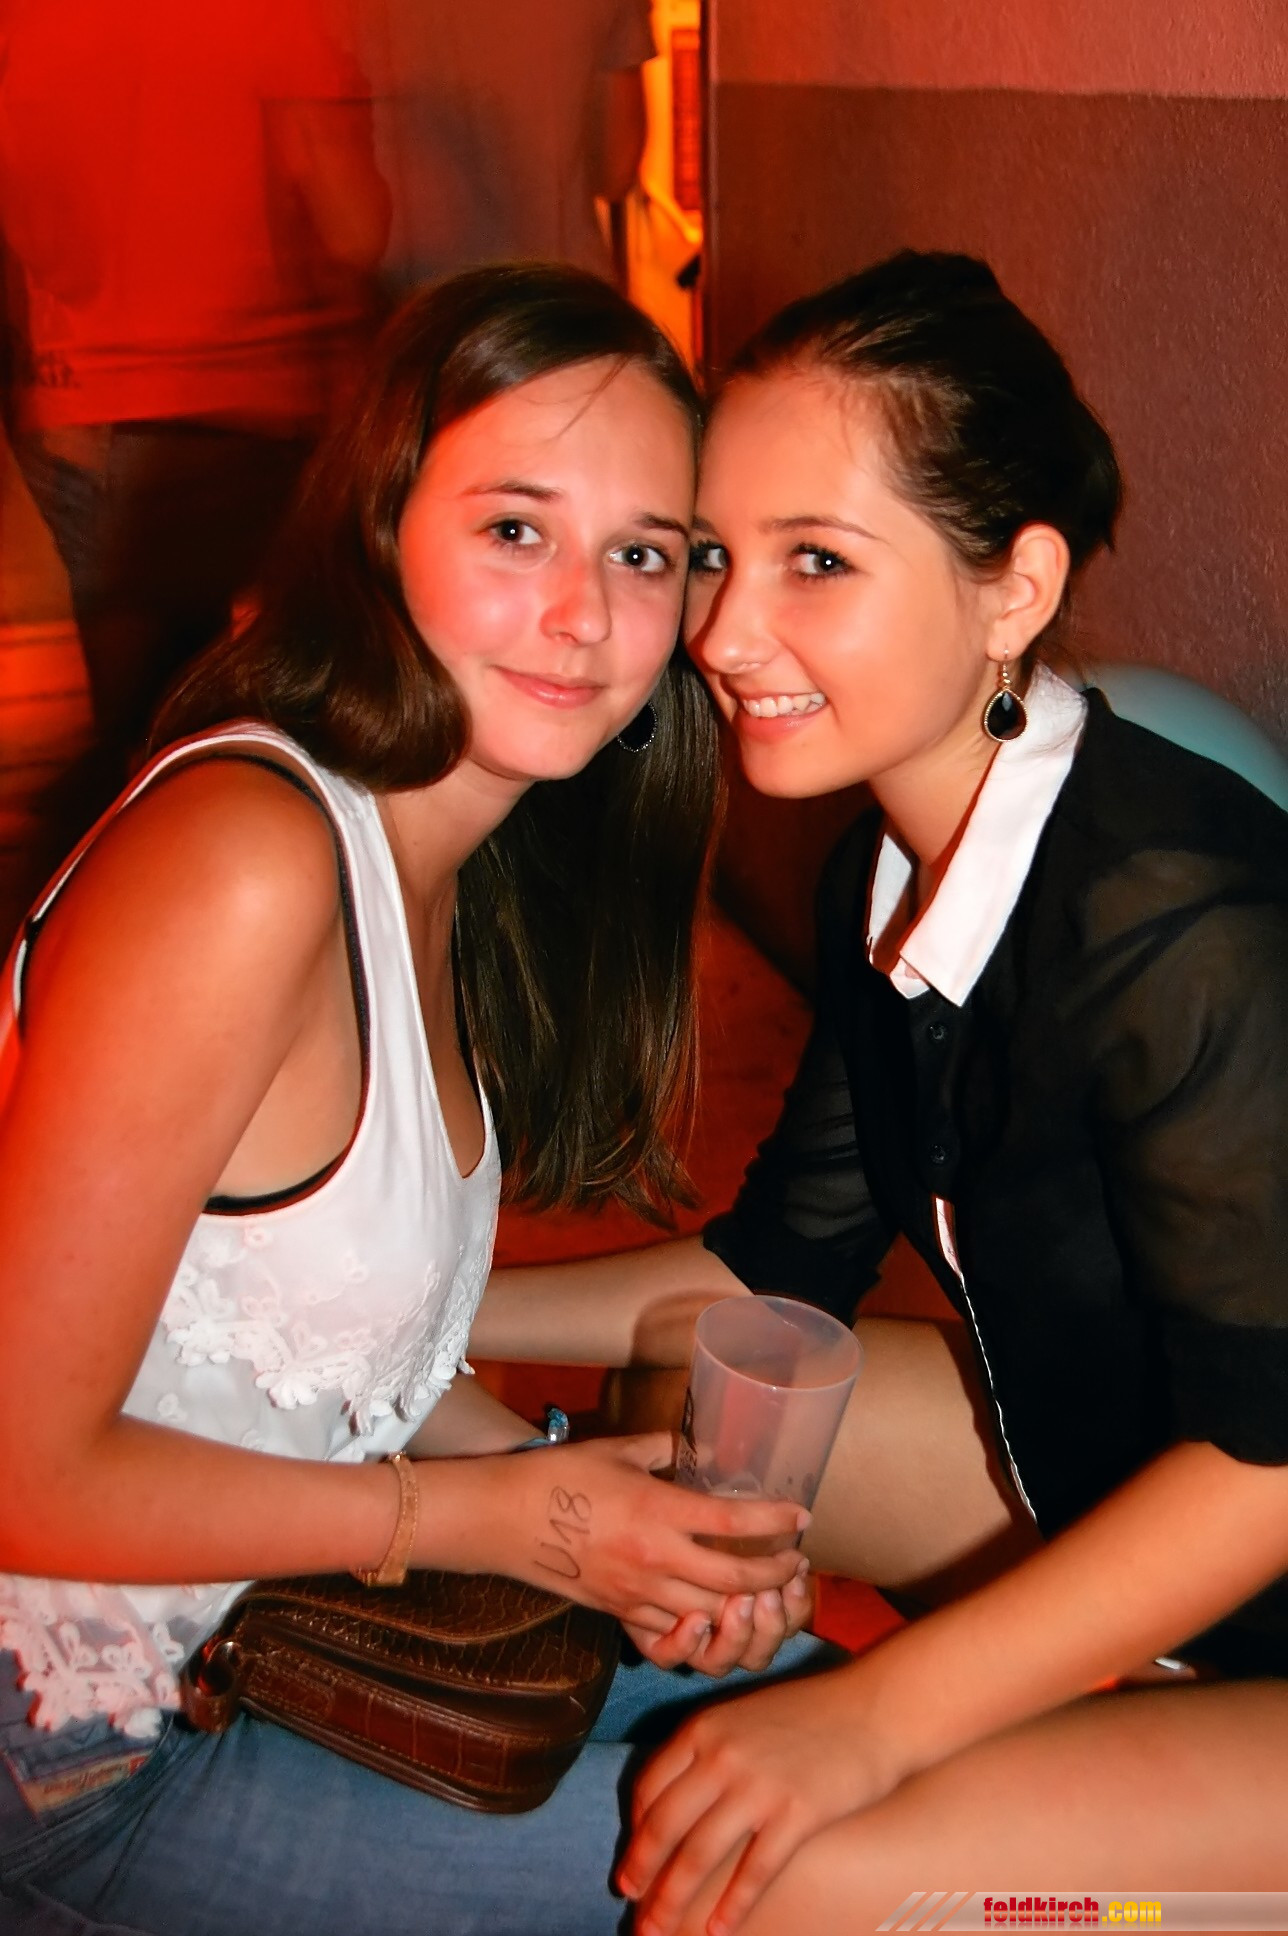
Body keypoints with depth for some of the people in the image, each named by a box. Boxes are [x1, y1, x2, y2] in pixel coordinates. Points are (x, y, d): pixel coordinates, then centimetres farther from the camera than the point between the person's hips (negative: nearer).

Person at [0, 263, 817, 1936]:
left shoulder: (441, 854, 0)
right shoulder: (242, 863, -29)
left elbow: (345, 1314, 6)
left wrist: (596, 1506, -7)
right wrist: (496, 1517, -18)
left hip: (274, 1618, 8)